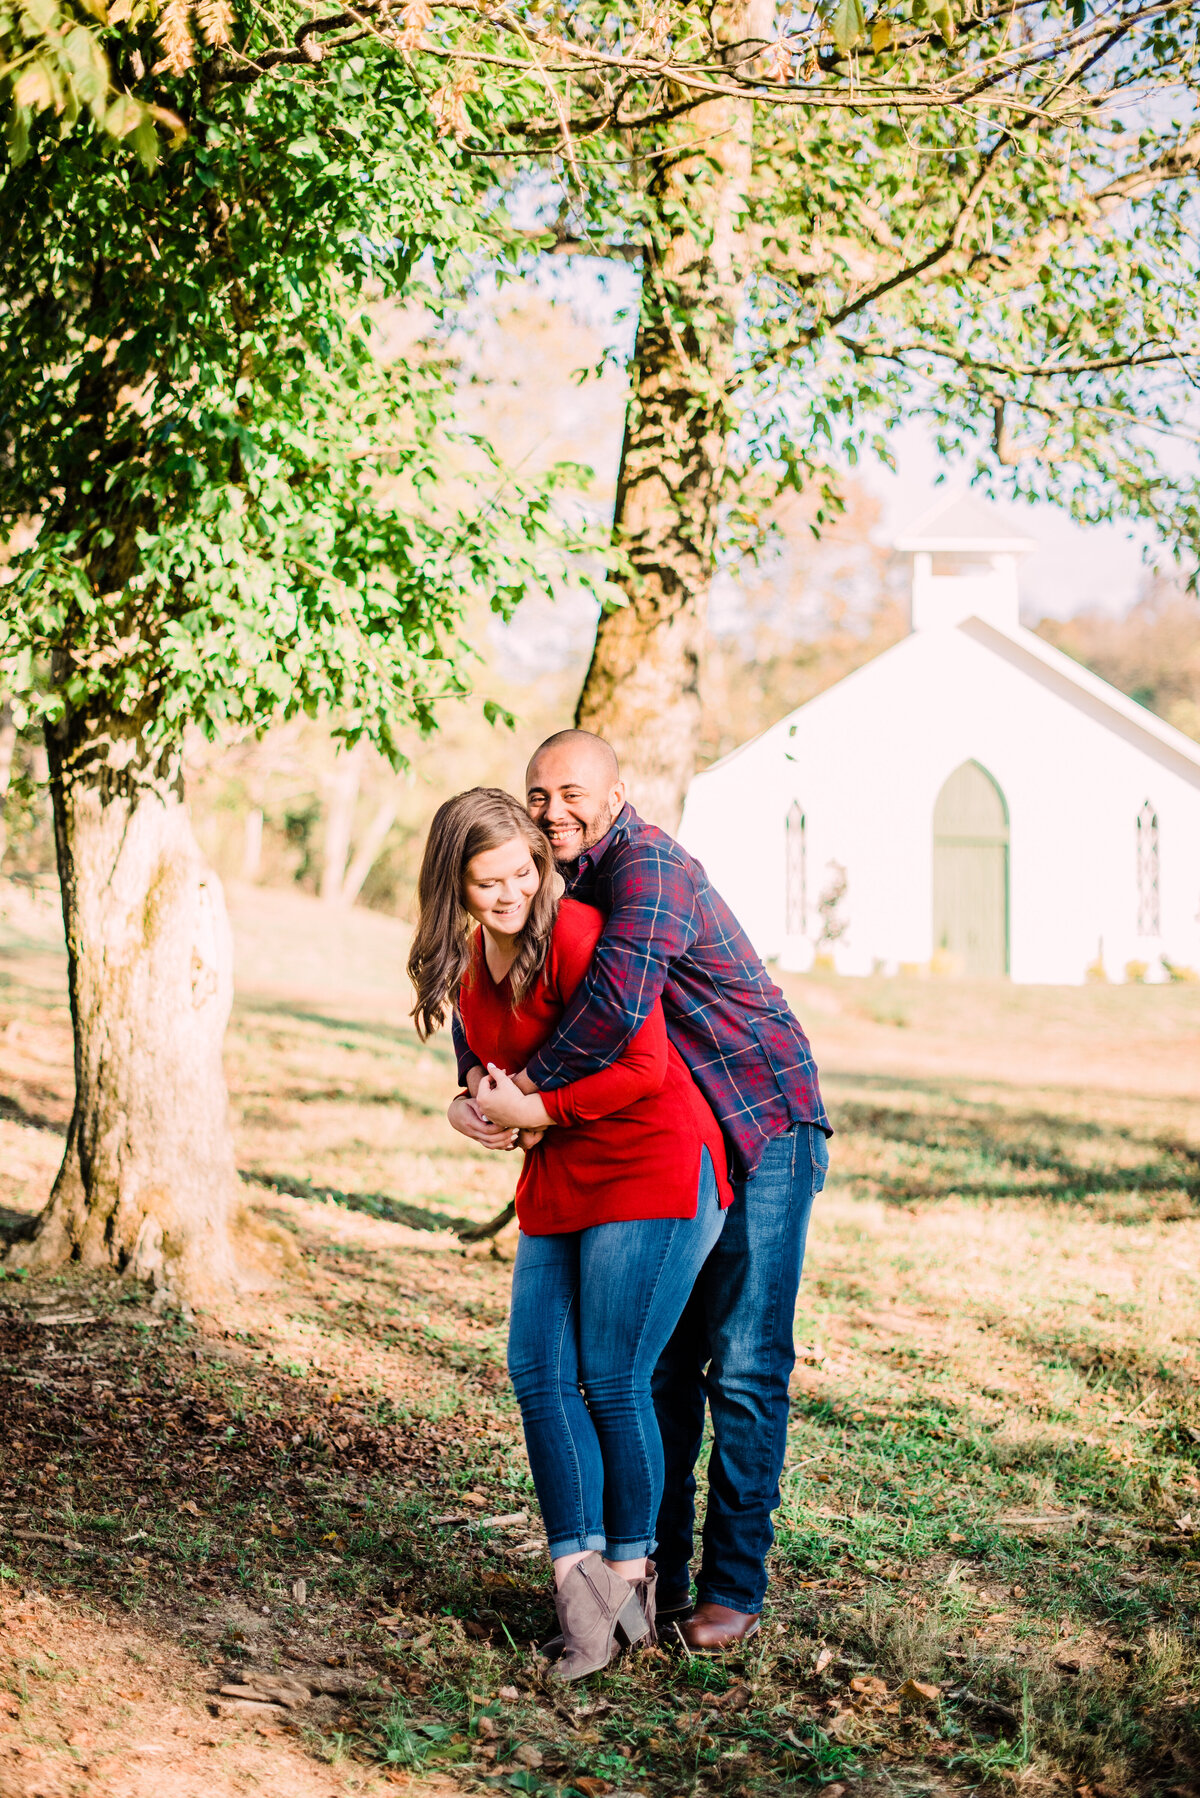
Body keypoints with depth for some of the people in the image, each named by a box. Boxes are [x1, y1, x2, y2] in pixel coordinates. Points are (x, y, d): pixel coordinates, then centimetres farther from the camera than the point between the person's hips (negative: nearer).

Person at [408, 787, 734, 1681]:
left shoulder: (576, 934, -17)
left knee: (614, 1381, -4)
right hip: (558, 1179, 8)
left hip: (651, 1168, -8)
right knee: (538, 1371, 0)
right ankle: (579, 1582, 2)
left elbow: (642, 1066, -19)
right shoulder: (466, 958, 7)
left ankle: (629, 1577, 13)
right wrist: (490, 1107, 1)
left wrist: (535, 1111, -14)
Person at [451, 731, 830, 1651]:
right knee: (657, 1362, 10)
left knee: (743, 1368, -4)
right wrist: (474, 1083, -7)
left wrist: (527, 1088, -24)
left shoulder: (647, 865, -21)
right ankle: (659, 1571, 18)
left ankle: (735, 1589, 3)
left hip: (763, 1132, -9)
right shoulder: (560, 884, 8)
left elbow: (617, 1001, -36)